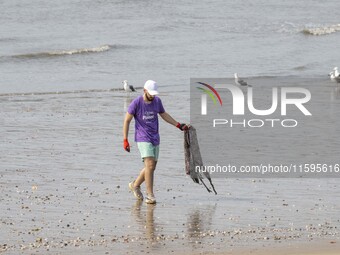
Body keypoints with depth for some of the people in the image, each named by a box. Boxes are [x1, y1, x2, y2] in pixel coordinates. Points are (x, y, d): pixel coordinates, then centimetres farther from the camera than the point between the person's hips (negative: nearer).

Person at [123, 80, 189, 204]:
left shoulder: (157, 101, 4)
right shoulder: (136, 103, -11)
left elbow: (164, 114, 21)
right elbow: (127, 121, -5)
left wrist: (178, 125, 15)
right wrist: (125, 141, -8)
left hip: (155, 138, 6)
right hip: (143, 138, -6)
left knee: (152, 167, 10)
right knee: (150, 165, -17)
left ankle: (135, 185, 32)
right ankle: (150, 195, -14)